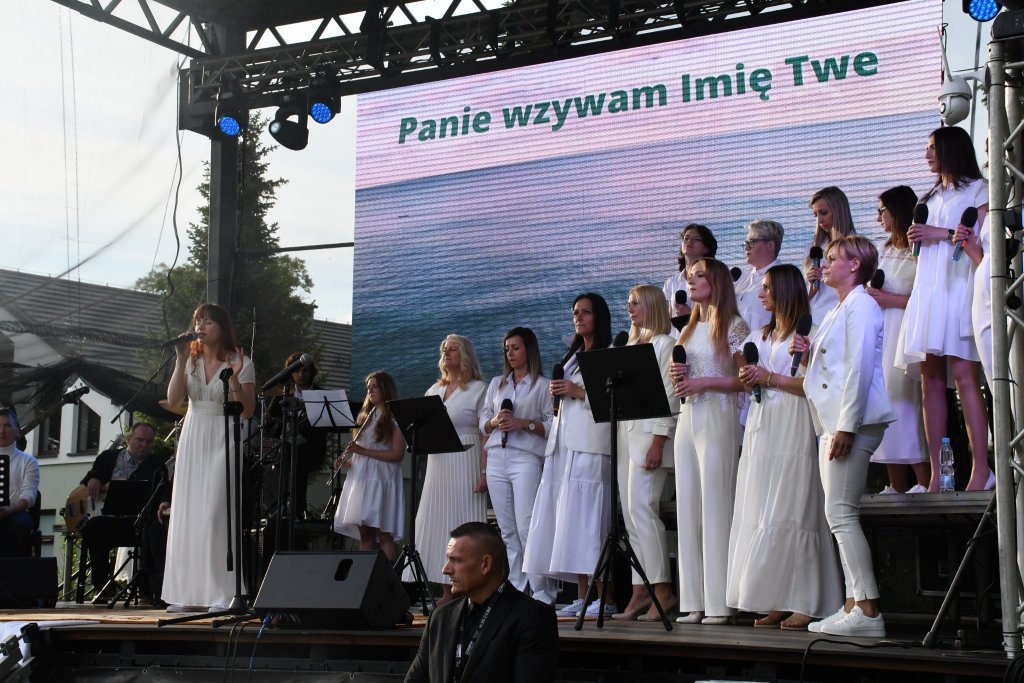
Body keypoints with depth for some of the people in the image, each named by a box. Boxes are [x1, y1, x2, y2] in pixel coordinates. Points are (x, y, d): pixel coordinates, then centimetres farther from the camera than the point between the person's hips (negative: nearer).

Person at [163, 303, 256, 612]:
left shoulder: (240, 363, -2)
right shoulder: (190, 360, 10)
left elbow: (247, 412, -6)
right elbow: (173, 400, -1)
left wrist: (234, 378, -19)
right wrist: (180, 361, -8)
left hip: (222, 442, -5)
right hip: (192, 441, 5)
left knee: (215, 514, -11)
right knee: (188, 514, 3)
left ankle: (222, 592, -8)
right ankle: (191, 593, 8)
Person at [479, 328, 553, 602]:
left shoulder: (542, 386, 5)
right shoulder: (496, 384, 20)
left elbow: (552, 425, -2)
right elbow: (483, 421, 18)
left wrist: (523, 423, -14)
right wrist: (495, 422, -2)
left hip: (526, 458, -5)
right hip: (496, 458, 5)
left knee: (526, 527, -13)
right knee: (507, 530, 3)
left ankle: (542, 593, -11)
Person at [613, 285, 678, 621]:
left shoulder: (664, 344, -3)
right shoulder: (631, 345, 22)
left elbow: (669, 396, -10)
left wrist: (658, 442, -17)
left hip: (650, 434, -8)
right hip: (626, 434, 9)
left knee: (641, 508, -15)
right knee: (631, 512, 4)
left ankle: (662, 590, -11)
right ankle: (640, 590, 5)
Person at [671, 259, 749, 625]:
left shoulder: (734, 326, -1)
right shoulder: (689, 330, 21)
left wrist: (705, 382, -15)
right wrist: (677, 376, 5)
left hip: (718, 417, -7)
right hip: (687, 417, 8)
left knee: (716, 506, -9)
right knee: (687, 508, 3)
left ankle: (719, 602, -7)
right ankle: (694, 602, 5)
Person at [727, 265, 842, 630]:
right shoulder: (760, 336, 22)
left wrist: (770, 378, -11)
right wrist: (747, 379, 5)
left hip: (793, 433, -8)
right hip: (761, 430, 8)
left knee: (790, 515, -10)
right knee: (759, 516, 2)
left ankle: (805, 603, -7)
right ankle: (777, 603, 4)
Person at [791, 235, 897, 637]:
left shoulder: (860, 305, -7)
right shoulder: (838, 310, 23)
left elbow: (859, 367, -16)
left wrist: (846, 426, -21)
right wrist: (809, 352, 8)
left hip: (853, 420, -10)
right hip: (833, 422, 10)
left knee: (841, 514, -13)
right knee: (839, 515, 7)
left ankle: (868, 610, -13)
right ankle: (853, 605, 8)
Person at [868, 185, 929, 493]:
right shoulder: (886, 251, 20)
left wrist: (889, 299, -14)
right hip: (881, 333, 8)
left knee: (906, 401, -12)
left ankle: (925, 483, -9)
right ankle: (896, 486, 6)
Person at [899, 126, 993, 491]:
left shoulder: (977, 189, 6)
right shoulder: (932, 198, 28)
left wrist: (942, 233, -7)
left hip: (959, 287, -7)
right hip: (929, 290, 7)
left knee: (964, 375, -17)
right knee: (930, 379, -3)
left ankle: (981, 468, -20)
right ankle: (935, 472, -5)